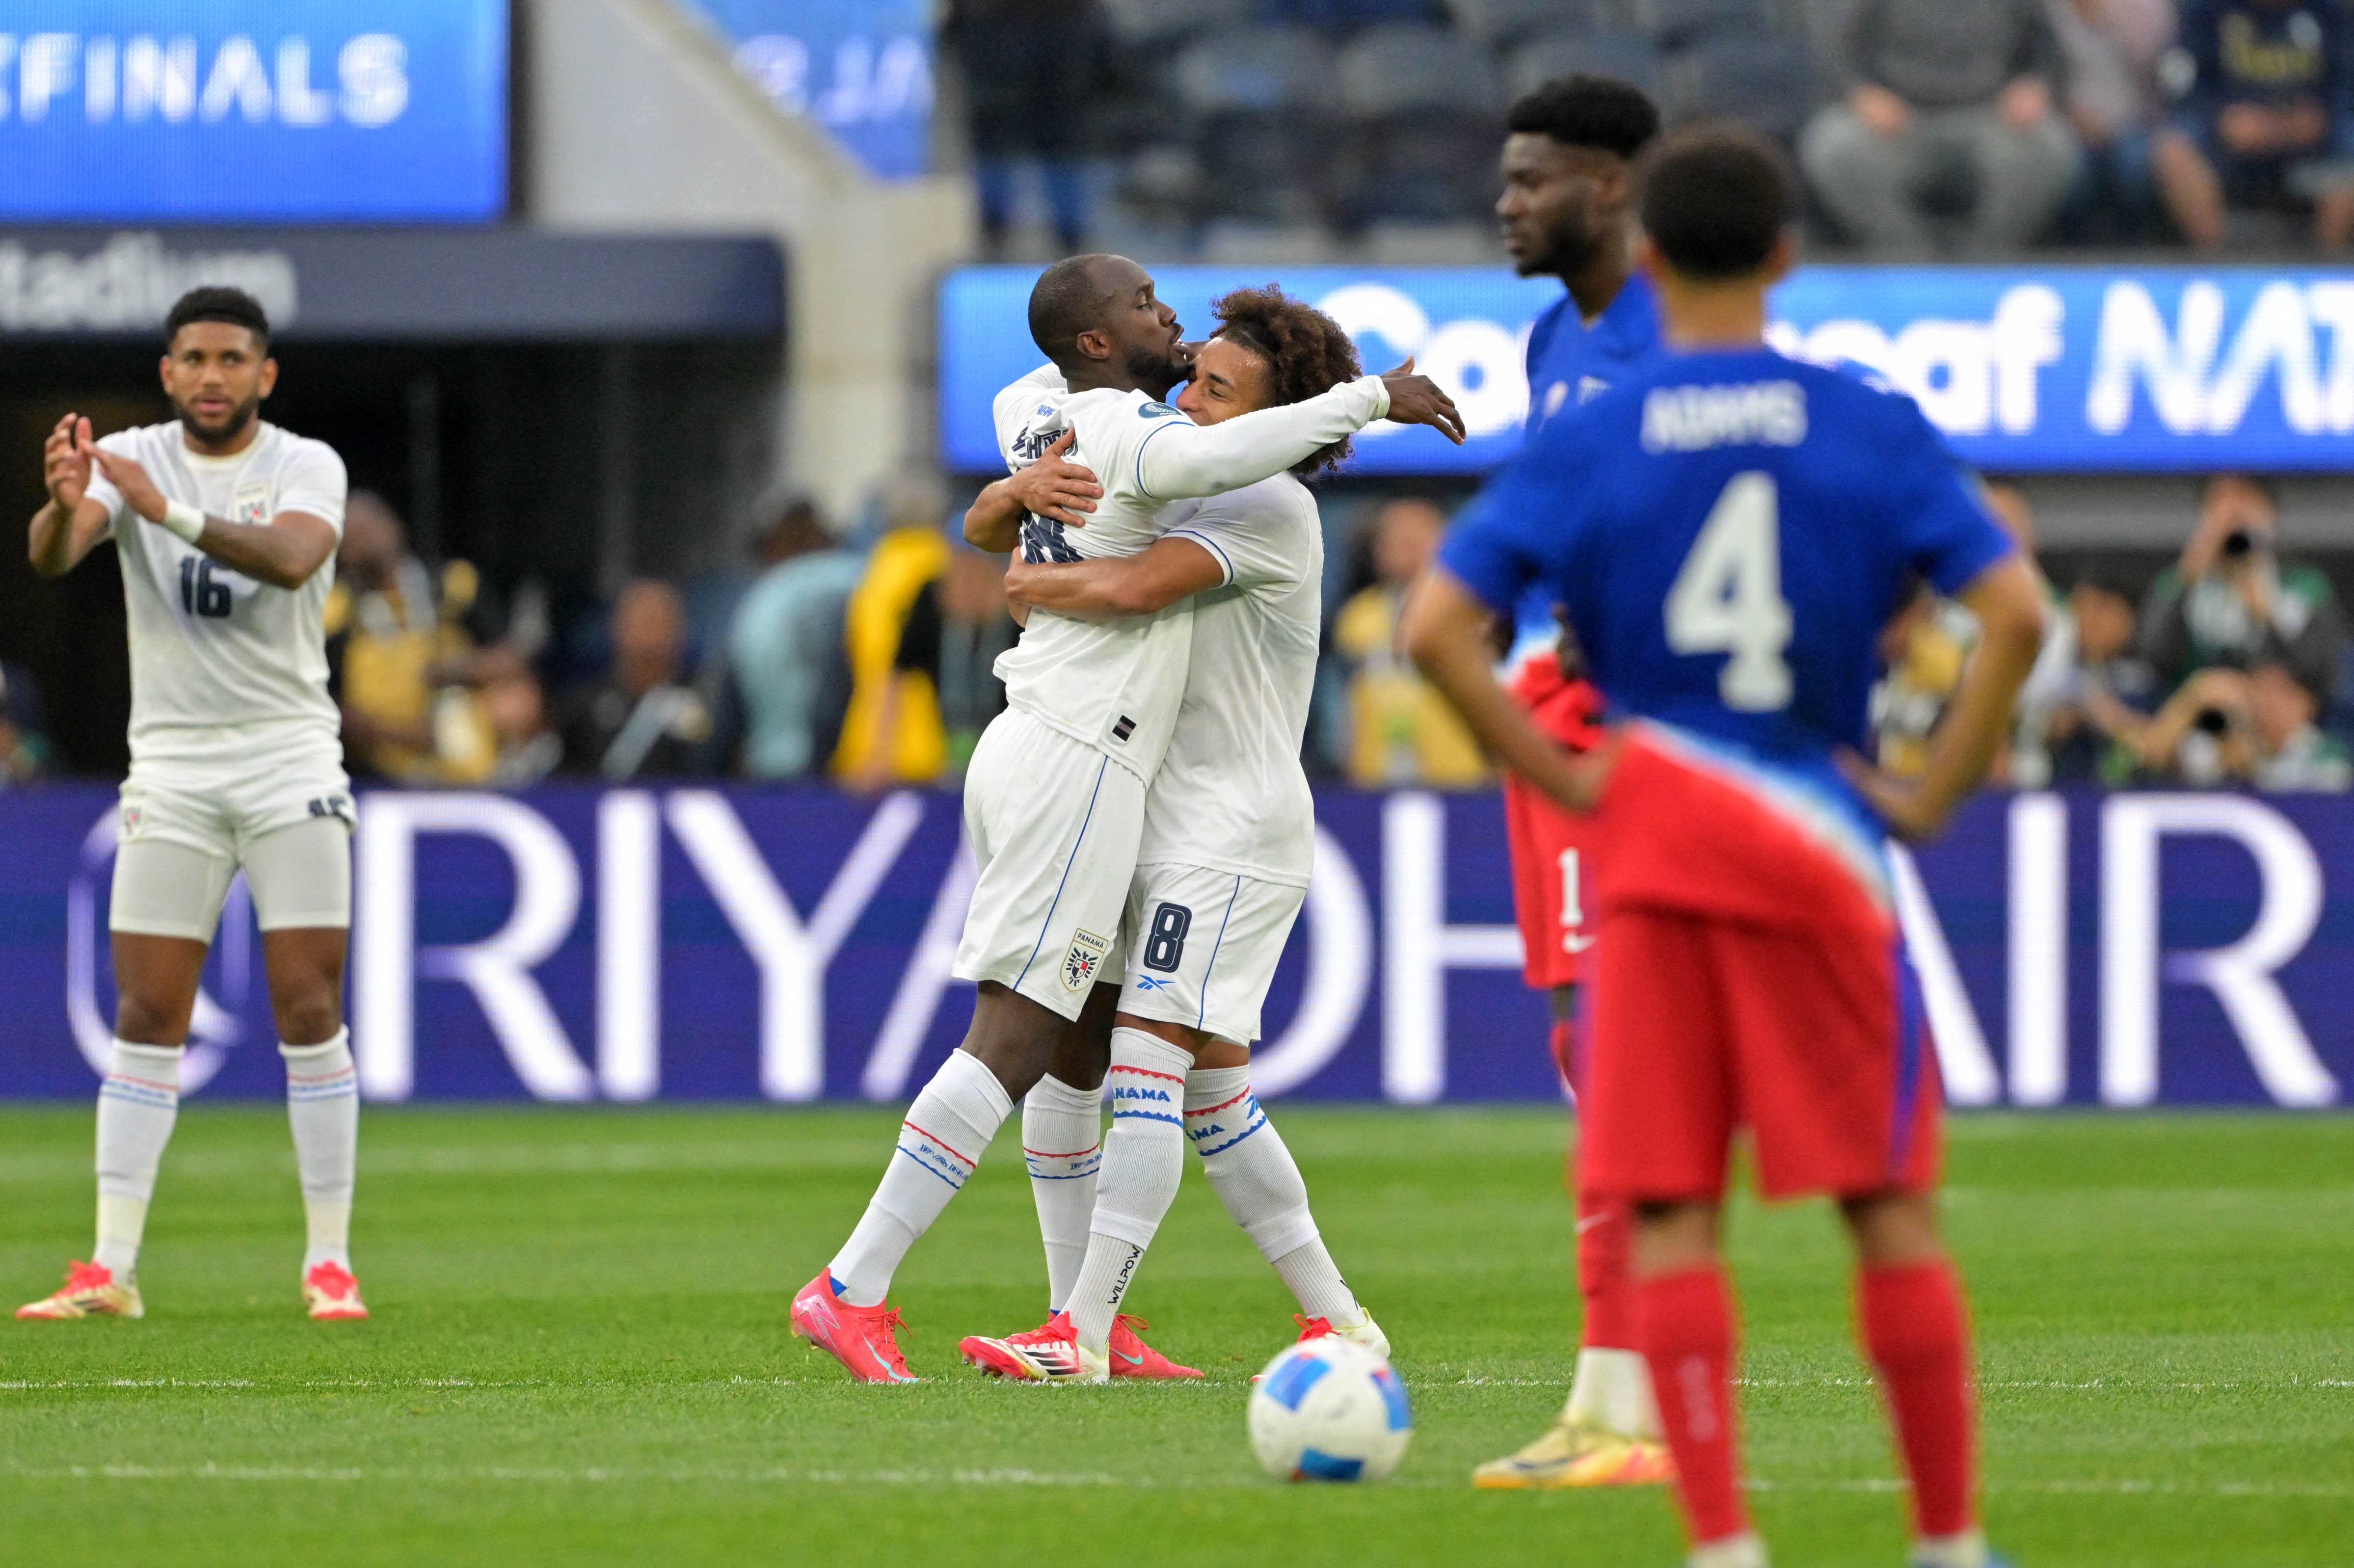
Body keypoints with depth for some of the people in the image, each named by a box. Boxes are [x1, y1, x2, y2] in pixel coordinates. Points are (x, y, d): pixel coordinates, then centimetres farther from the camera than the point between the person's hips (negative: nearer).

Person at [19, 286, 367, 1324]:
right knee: (145, 1021, -1)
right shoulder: (129, 460, 0)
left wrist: (170, 510, -40)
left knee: (309, 1013, -5)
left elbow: (291, 558, -26)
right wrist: (64, 505, -42)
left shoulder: (305, 467, -4)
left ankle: (329, 1264, 1)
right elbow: (52, 555, -19)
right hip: (170, 763, 1)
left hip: (290, 760, -1)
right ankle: (111, 1270, 0)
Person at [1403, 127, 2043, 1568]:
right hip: (1824, 852, 0)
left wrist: (1561, 777, 0)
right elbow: (2016, 613, -8)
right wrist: (1937, 790, 0)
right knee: (1894, 1210, 7)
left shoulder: (1584, 447, 2)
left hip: (1652, 855, 0)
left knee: (1672, 1219, 2)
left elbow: (1437, 627, -6)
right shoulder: (1875, 431, 1)